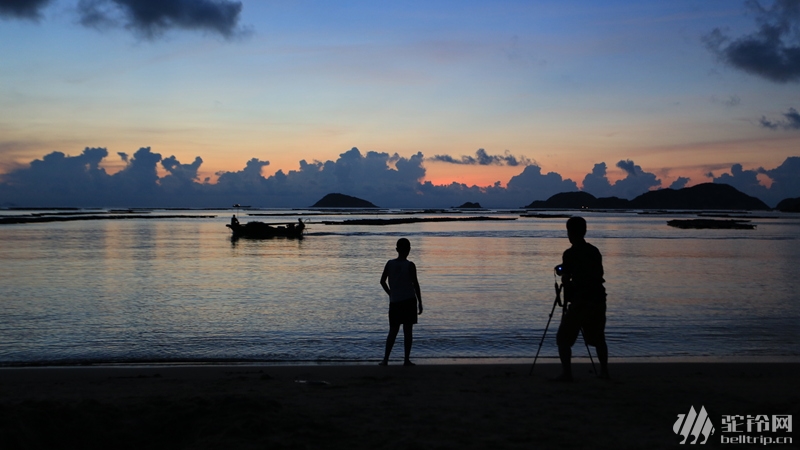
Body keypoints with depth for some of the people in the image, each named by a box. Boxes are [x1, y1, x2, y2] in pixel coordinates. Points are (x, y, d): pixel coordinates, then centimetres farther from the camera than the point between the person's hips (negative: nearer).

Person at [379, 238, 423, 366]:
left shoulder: (389, 264, 2)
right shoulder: (410, 266, -8)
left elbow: (382, 281, 5)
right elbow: (415, 284, -7)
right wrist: (420, 302, 0)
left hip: (394, 302, 3)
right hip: (409, 301, -3)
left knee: (393, 331, 10)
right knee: (408, 330, 3)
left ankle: (385, 359, 3)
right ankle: (406, 360, 3)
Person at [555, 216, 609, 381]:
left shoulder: (570, 253, -8)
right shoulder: (595, 251, 11)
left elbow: (565, 279, -7)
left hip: (580, 301, -6)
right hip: (598, 299, 7)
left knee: (563, 339, 1)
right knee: (598, 338, 22)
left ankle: (566, 373, -7)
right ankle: (604, 371, 23)